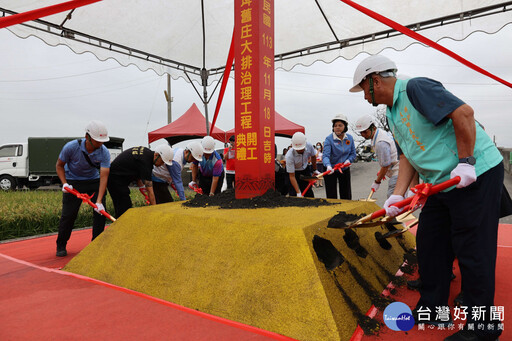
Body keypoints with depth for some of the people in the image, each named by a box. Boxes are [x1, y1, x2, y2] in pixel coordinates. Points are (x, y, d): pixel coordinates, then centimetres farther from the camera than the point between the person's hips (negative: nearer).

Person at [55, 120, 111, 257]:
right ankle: (61, 246, 14)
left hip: (94, 181, 2)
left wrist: (99, 201, -36)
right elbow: (59, 165, -6)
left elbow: (104, 176, -29)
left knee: (100, 212, -7)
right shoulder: (71, 147, -24)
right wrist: (64, 183, -21)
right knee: (68, 214, -7)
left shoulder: (104, 152, -23)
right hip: (73, 181, -1)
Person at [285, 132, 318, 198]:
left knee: (309, 194, 3)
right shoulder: (289, 156, -35)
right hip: (293, 172, -4)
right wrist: (298, 193, -33)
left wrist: (315, 170, 13)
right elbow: (292, 176, -30)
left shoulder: (309, 146, -24)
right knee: (293, 194, -12)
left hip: (305, 170, 4)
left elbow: (313, 157, 2)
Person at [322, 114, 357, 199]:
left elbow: (353, 154, 5)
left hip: (345, 170, 4)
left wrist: (348, 160, -16)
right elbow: (325, 156, -26)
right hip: (331, 170, -4)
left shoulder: (350, 138, -3)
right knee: (331, 196, 1)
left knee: (346, 195, 13)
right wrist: (328, 166, -45)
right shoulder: (329, 139, -17)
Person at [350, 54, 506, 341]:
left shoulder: (414, 88, -15)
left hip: (476, 175, -10)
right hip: (443, 184, 10)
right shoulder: (393, 113, 14)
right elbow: (408, 155, 12)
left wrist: (465, 162, -23)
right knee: (429, 243, 13)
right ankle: (432, 309, 28)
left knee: (472, 250, -3)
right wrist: (398, 194, 2)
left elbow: (463, 112, -24)